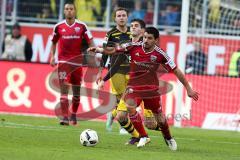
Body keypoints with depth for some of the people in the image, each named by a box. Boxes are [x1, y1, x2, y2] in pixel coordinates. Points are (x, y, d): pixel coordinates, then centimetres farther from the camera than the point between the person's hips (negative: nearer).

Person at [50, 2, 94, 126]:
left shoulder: (82, 26, 1)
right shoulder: (59, 27, 4)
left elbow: (90, 42, -1)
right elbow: (54, 42, 16)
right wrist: (52, 56, 4)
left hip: (77, 62, 1)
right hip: (63, 61, -1)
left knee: (76, 91, 9)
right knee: (64, 89, -12)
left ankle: (73, 115, 28)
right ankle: (64, 117, -16)